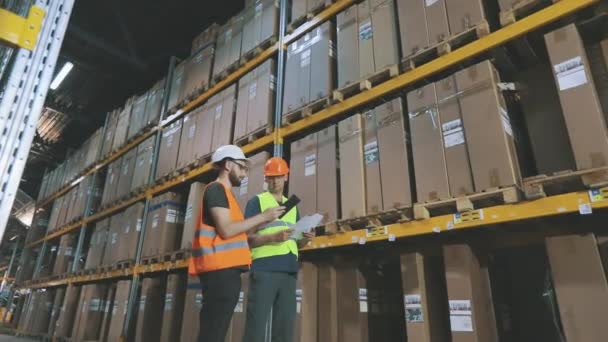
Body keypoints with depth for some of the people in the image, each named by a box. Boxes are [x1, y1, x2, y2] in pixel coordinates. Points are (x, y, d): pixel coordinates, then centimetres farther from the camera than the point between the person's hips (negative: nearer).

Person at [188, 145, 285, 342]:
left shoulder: (223, 192, 25)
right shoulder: (217, 189, -5)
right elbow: (226, 230, -16)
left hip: (224, 269, 10)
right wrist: (263, 217, -9)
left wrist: (262, 222, 10)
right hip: (220, 268, -10)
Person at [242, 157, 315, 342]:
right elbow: (247, 238, -4)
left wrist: (305, 239, -1)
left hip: (289, 271, 5)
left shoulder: (292, 206, 21)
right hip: (264, 269, -5)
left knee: (285, 325, 6)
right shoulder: (256, 201, 5)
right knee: (257, 325, -5)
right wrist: (273, 237, -20)